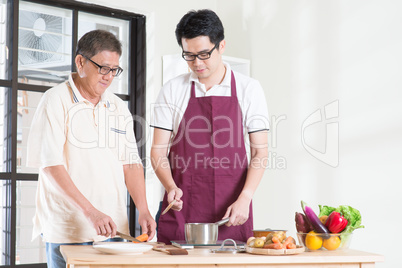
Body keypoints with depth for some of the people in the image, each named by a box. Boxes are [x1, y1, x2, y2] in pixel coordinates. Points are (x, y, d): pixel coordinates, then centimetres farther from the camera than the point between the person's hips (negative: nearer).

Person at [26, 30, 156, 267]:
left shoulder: (119, 107, 12)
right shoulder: (56, 101, -5)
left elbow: (131, 163, 11)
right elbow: (50, 166, -13)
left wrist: (143, 210, -3)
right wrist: (90, 211, -21)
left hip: (113, 227, 5)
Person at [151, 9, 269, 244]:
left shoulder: (249, 89, 3)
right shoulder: (173, 90, 5)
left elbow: (260, 152, 1)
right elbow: (158, 151, 4)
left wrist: (244, 199, -11)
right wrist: (171, 187, -15)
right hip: (182, 205, 1)